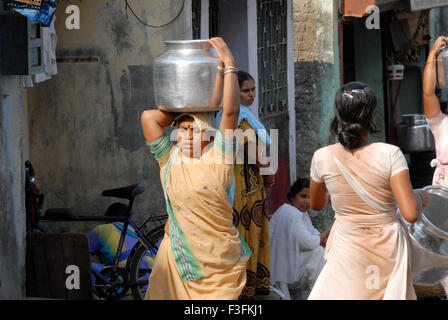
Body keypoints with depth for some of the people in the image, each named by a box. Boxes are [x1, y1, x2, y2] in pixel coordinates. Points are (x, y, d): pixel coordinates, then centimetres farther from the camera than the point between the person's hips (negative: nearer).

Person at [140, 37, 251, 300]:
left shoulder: (217, 156, -3)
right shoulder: (169, 158, 4)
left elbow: (231, 111, -12)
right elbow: (149, 117, -1)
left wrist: (229, 65, -9)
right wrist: (182, 113, 9)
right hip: (177, 257, 2)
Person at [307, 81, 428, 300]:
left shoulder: (323, 158, -10)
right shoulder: (389, 154, -17)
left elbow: (316, 205, 9)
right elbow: (410, 214, -19)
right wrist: (421, 196, 2)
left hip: (348, 250, 0)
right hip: (389, 248, 0)